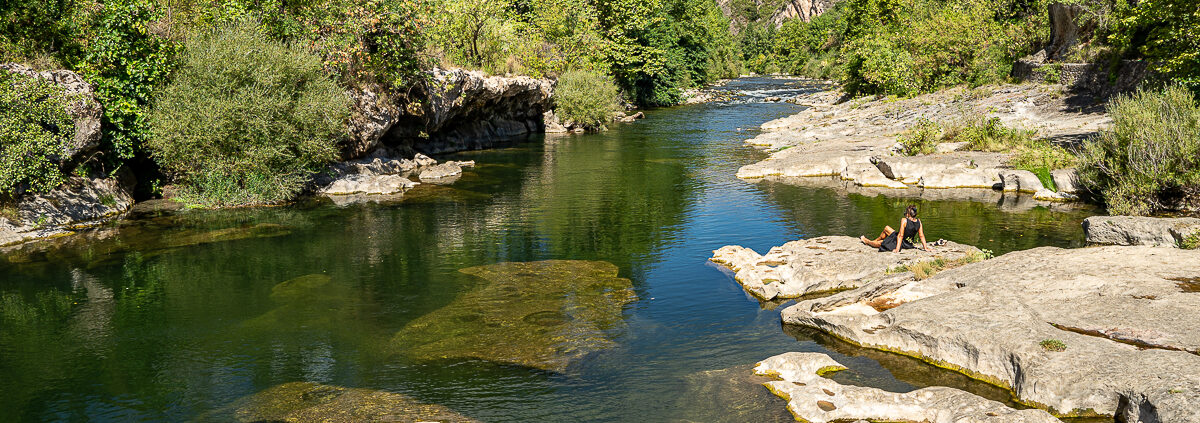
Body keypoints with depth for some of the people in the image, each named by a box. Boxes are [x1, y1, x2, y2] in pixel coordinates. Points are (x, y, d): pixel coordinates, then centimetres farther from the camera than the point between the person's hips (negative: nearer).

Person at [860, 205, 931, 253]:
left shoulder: (904, 220, -28)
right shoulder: (918, 221, -11)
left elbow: (900, 235, -27)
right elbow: (922, 236, -7)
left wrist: (897, 249, -26)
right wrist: (925, 247, 2)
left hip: (897, 242, -7)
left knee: (878, 243, 17)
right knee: (886, 228, 25)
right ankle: (875, 240, 46)